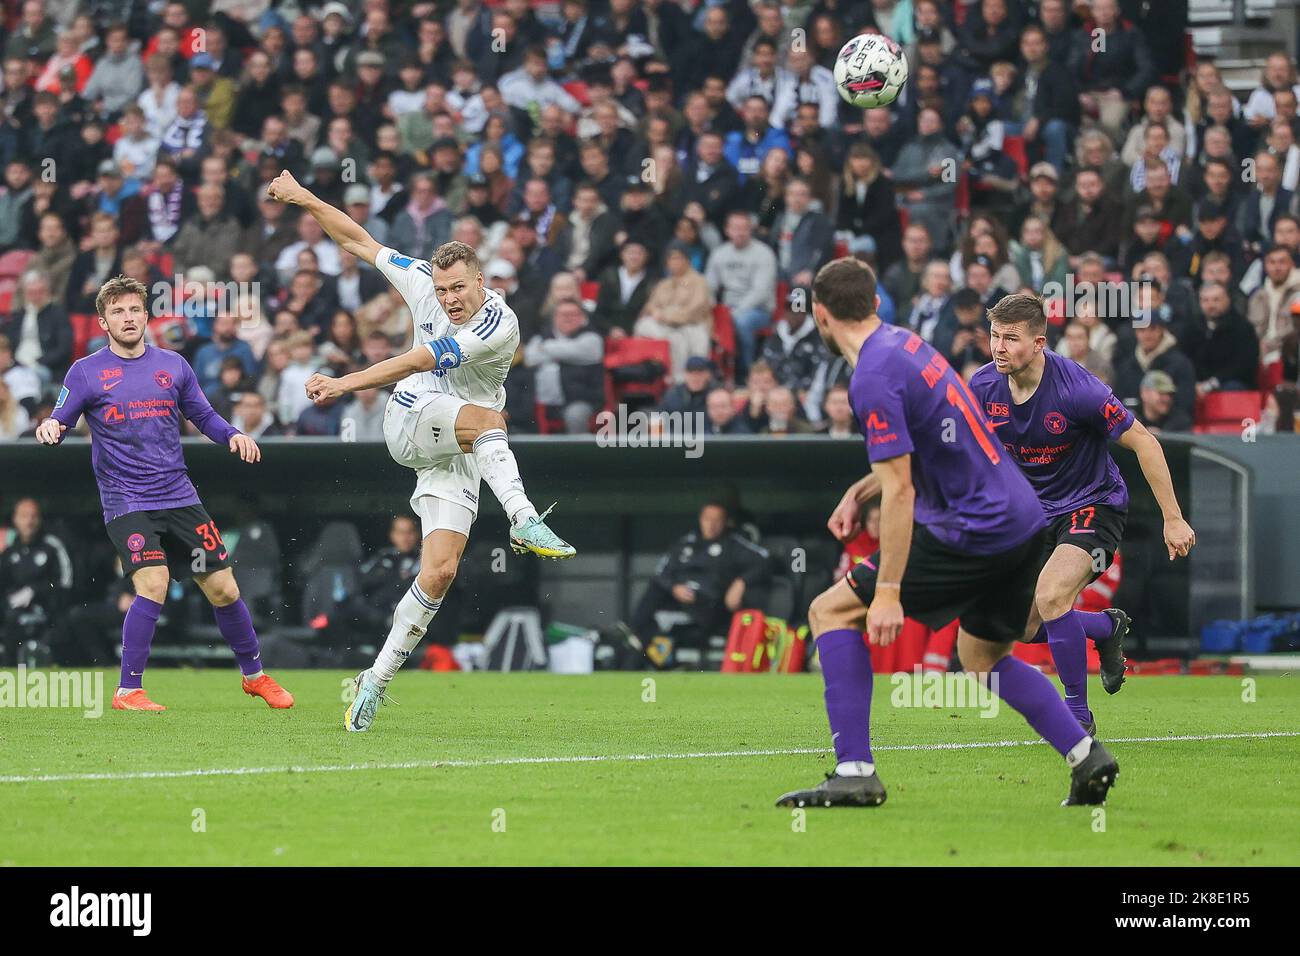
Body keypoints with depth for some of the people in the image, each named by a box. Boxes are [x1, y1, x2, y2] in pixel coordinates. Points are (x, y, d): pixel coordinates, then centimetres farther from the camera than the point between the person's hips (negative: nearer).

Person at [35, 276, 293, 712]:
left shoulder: (173, 365, 9)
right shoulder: (86, 372, 0)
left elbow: (202, 415, 18)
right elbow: (58, 422, 0)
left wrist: (232, 435, -2)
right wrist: (50, 429, -24)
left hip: (178, 495, 4)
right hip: (125, 501, -4)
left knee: (223, 589, 4)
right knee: (153, 585, -23)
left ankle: (254, 675, 26)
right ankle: (128, 690, -12)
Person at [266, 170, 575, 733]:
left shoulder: (499, 323, -17)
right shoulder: (422, 282, -1)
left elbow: (421, 360, -25)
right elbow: (360, 243, 11)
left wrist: (347, 384, -31)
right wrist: (304, 200, 6)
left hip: (460, 459, -1)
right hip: (411, 423, 1)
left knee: (440, 571, -10)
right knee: (487, 418, -31)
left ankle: (379, 677, -1)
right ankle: (524, 520, -50)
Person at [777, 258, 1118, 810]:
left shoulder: (874, 377, -16)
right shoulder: (905, 343, 13)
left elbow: (900, 487, -20)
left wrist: (888, 592, -21)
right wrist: (858, 491, 24)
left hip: (975, 531, -9)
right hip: (1023, 520, 9)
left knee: (832, 612, -2)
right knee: (984, 657, 27)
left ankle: (854, 772, -8)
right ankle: (1086, 757, 13)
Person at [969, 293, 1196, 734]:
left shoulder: (1077, 389, -27)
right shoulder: (983, 387, -12)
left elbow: (1144, 443, -19)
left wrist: (1173, 520, -17)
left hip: (1093, 504, -6)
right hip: (1036, 512, 6)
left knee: (1050, 598, -28)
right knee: (1025, 627, 3)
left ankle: (1079, 712, -11)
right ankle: (1108, 627, 34)